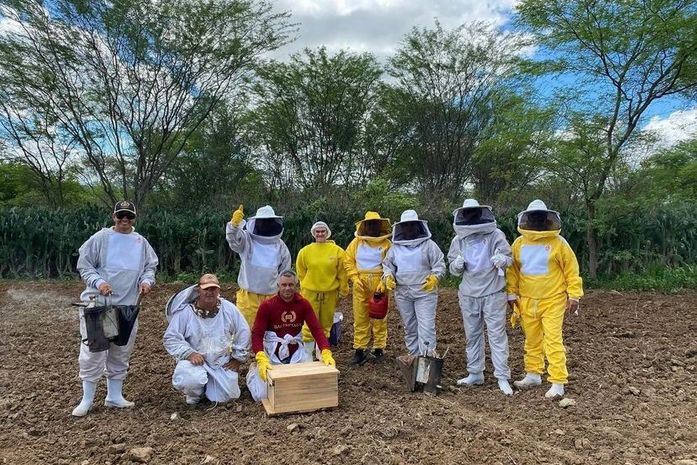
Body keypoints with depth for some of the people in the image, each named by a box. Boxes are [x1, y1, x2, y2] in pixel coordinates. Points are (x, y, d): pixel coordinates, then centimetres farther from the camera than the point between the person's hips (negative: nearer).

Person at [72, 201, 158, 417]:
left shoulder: (141, 243, 7)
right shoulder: (101, 238, -3)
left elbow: (150, 266, 12)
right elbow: (84, 265, -3)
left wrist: (146, 281, -8)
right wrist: (98, 282, -19)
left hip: (127, 306, 4)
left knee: (121, 352, 11)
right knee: (93, 351, -2)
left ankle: (114, 395, 25)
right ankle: (87, 399, 12)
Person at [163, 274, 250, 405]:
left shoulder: (229, 309, -5)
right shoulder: (185, 311, -11)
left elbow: (243, 333, 3)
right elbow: (171, 338, -7)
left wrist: (238, 358, 2)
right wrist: (189, 353, -21)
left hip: (222, 362, 2)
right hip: (196, 359, -2)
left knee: (226, 396, -7)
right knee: (191, 381, -33)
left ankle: (209, 383, 29)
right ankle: (194, 394, 8)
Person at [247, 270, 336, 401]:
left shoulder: (303, 304, -4)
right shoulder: (266, 306, -13)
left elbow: (316, 329, -9)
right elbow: (257, 335, -16)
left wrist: (326, 352, -25)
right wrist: (261, 359, -33)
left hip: (297, 353, 3)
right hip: (272, 355, -3)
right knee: (262, 395, -11)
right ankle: (254, 370, 22)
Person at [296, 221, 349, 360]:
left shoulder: (337, 251, -1)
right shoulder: (305, 251, 0)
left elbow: (342, 273, 4)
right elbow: (301, 272, 9)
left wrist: (343, 290, 7)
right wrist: (305, 288, 8)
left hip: (330, 293, 1)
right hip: (310, 293, -1)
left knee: (325, 324, 11)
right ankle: (308, 355, 12)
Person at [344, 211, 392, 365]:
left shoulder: (386, 244, 1)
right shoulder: (357, 242, 6)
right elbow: (348, 261, 6)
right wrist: (355, 278, -4)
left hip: (379, 285, -1)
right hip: (360, 284, 1)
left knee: (379, 317, 5)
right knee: (360, 317, 3)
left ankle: (379, 348, 16)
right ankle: (360, 349, 10)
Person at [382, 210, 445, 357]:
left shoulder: (429, 245, -1)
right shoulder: (395, 247, 9)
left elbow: (440, 265, -1)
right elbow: (387, 265, 16)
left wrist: (434, 278, -18)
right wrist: (388, 277, -4)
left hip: (425, 292, -4)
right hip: (402, 293, 4)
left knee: (426, 326, -10)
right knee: (409, 327, 12)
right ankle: (414, 357, 24)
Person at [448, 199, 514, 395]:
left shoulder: (495, 235, -6)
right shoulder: (458, 240, 4)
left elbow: (509, 258, -3)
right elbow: (454, 269, 9)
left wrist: (502, 260, -26)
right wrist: (457, 265, -15)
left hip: (493, 293, -4)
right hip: (468, 294, 4)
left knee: (497, 334, -2)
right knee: (472, 335, 13)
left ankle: (503, 377, 5)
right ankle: (475, 374, 25)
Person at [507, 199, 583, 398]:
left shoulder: (558, 242, -6)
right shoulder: (519, 243, 4)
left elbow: (571, 270, -3)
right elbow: (513, 270, 11)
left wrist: (574, 295, -5)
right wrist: (512, 294, 8)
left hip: (552, 301, -4)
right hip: (527, 301, 4)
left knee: (553, 341, -7)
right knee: (532, 340, 15)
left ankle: (558, 383, -1)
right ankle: (533, 374, 30)